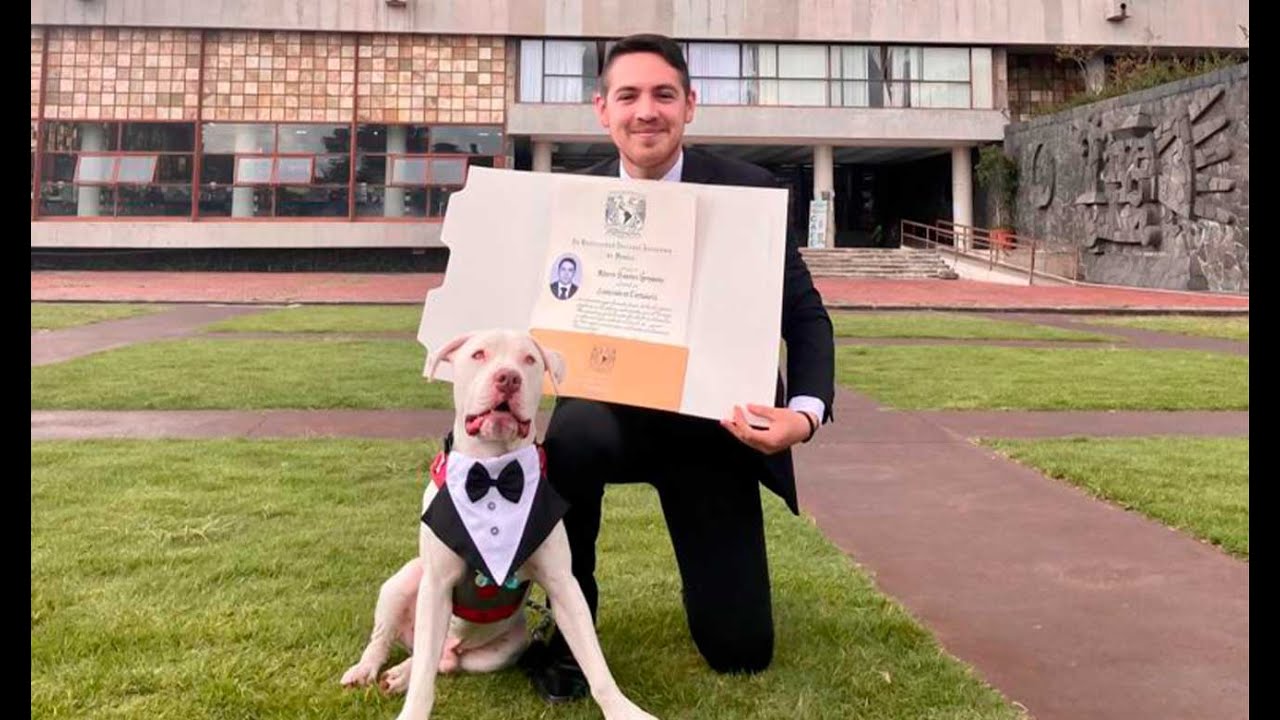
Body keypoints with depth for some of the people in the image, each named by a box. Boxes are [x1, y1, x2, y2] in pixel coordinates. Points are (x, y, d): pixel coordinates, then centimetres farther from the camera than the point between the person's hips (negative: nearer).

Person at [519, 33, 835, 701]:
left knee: (741, 649, 1)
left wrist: (805, 412, -26)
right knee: (573, 435, -38)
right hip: (609, 407, 1)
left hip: (712, 427, 0)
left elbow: (805, 316, -7)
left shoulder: (750, 192, -10)